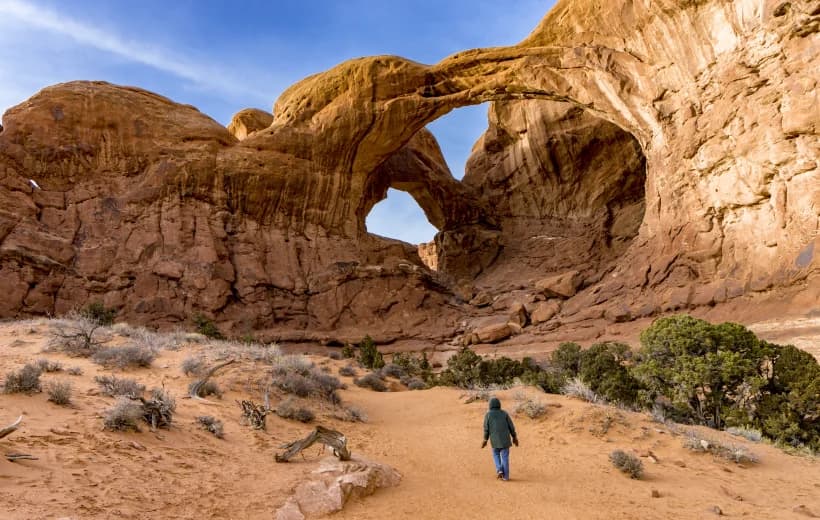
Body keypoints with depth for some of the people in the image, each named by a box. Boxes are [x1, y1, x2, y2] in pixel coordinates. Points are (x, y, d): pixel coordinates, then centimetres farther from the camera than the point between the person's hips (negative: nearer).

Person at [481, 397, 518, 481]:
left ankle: (499, 470, 3)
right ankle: (505, 476, 7)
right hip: (505, 438, 1)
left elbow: (486, 428, -5)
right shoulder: (504, 413, -1)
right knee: (505, 457, 8)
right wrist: (514, 437, 8)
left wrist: (485, 440, 2)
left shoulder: (488, 414, -4)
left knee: (496, 455, 20)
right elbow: (511, 426, 0)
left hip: (494, 439, -1)